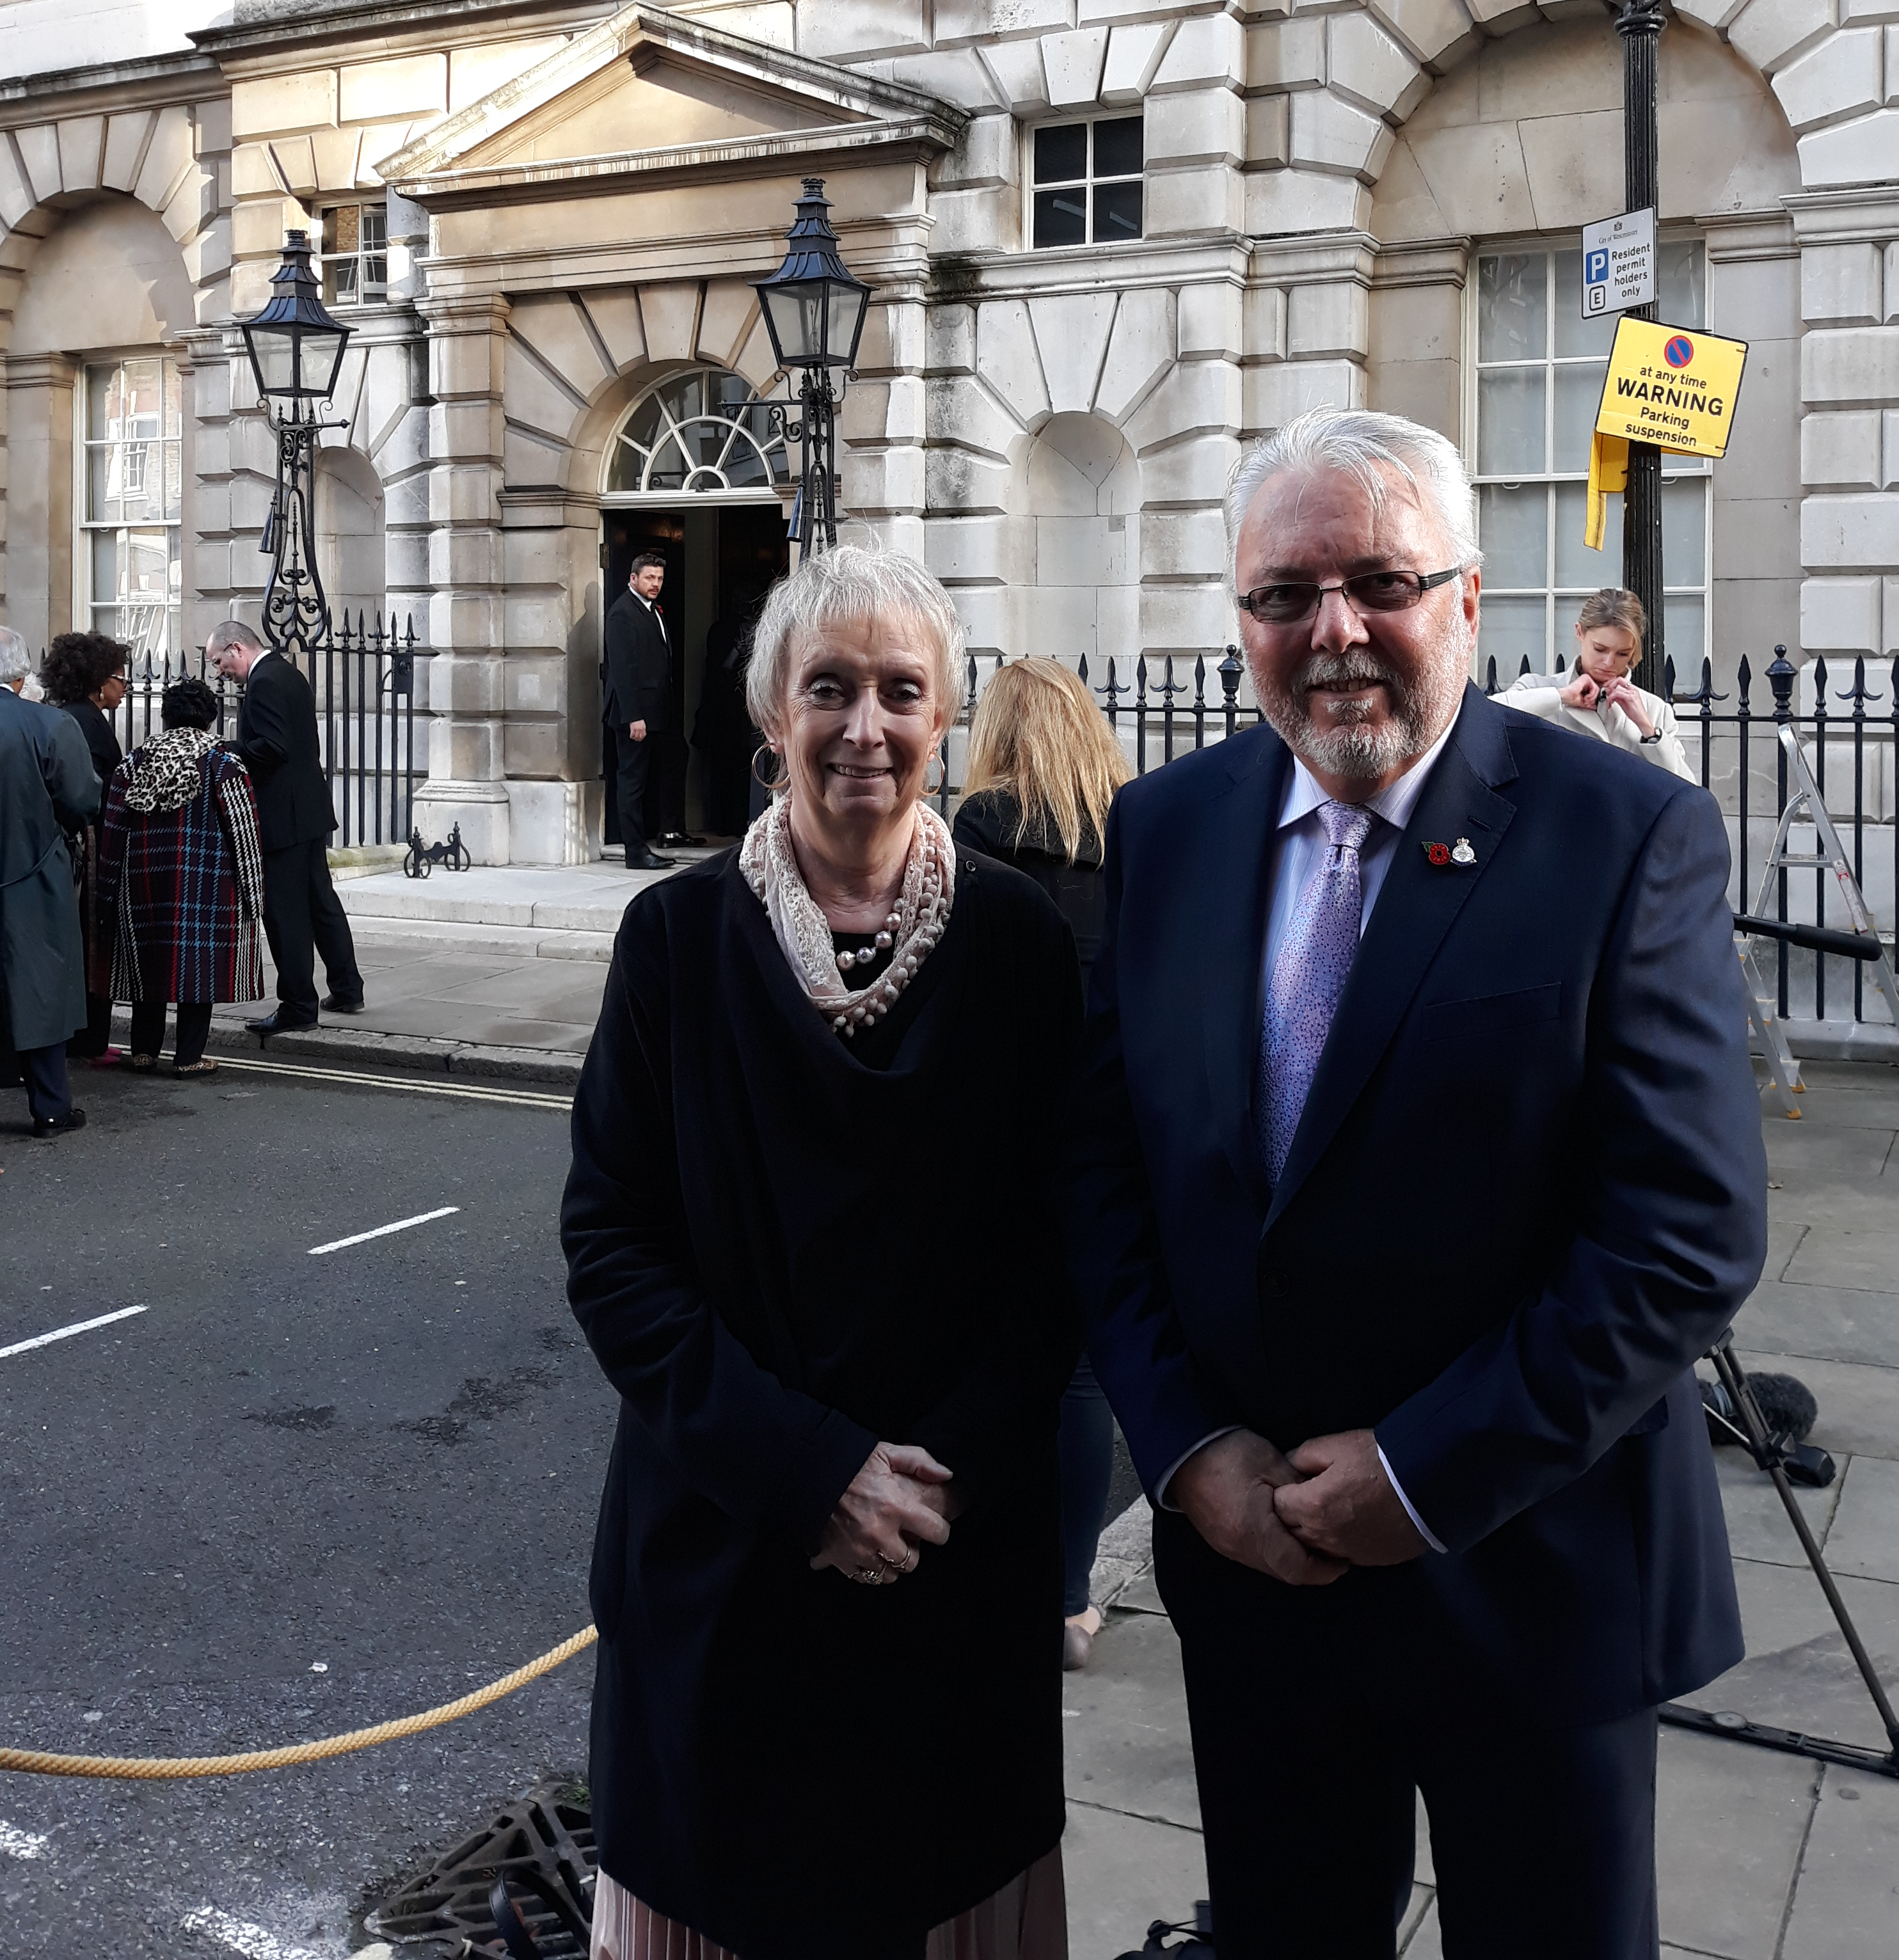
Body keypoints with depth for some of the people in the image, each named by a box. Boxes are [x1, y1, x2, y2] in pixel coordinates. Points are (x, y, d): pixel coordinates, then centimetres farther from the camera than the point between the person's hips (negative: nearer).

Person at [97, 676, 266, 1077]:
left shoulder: (132, 765, 6)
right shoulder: (225, 767, -5)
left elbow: (113, 833, 7)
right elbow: (244, 834, -7)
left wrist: (109, 893, 12)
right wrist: (251, 893, -1)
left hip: (144, 885, 4)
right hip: (206, 887, -4)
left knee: (148, 962, 13)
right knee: (199, 964, 1)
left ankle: (143, 1051, 19)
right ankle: (189, 1057, 3)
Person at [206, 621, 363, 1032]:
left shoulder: (263, 683, -16)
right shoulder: (289, 674, 15)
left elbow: (271, 747, -25)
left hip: (283, 817, -10)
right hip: (310, 810, 10)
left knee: (285, 912, -4)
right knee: (321, 900, 17)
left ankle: (298, 1006, 2)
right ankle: (347, 989, 25)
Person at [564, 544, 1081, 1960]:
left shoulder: (1018, 939, -4)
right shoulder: (681, 935, -5)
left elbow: (1058, 1242, -1)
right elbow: (608, 1241, -6)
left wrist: (959, 1476, -11)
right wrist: (802, 1466, -14)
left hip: (968, 1552, 0)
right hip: (724, 1540, 0)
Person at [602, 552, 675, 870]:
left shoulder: (654, 610, 17)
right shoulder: (623, 612, -12)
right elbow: (623, 668, -17)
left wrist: (660, 713, 14)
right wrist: (634, 717, -22)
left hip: (651, 712, 9)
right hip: (635, 712, -9)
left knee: (639, 780, 11)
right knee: (632, 780, -5)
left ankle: (639, 846, 15)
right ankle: (636, 852, -3)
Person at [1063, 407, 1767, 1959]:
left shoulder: (1630, 836, -13)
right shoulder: (1164, 829, 0)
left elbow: (1691, 1235, -17)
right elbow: (1103, 1167, 2)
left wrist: (1424, 1476, -16)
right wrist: (1188, 1448, -7)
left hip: (1529, 1577, -3)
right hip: (1242, 1539, 4)